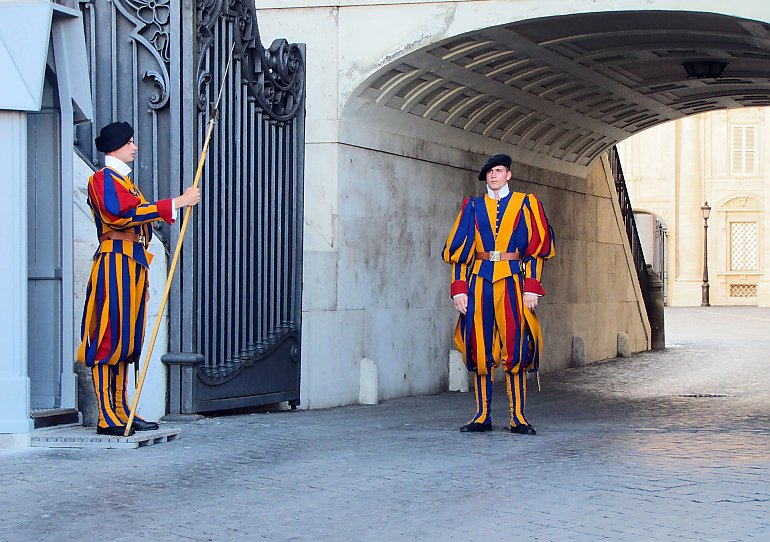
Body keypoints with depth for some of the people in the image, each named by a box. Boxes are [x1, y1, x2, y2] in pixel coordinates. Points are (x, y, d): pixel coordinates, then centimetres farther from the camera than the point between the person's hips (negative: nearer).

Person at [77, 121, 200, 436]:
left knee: (127, 340, 9)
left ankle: (122, 411, 12)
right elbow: (124, 214, -22)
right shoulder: (104, 179, -6)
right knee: (110, 338, -10)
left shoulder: (123, 181, 24)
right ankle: (107, 417, -12)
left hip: (134, 263, 10)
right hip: (115, 262, -10)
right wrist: (178, 202, -22)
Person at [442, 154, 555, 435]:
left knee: (515, 346, -6)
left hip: (512, 281, -2)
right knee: (480, 348, 0)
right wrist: (459, 289, -1)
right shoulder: (473, 206, 13)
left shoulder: (525, 203, 8)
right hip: (480, 281, 2)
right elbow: (458, 250, 10)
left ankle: (519, 418, -3)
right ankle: (482, 416, 5)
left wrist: (531, 288, -6)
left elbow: (537, 247, 3)